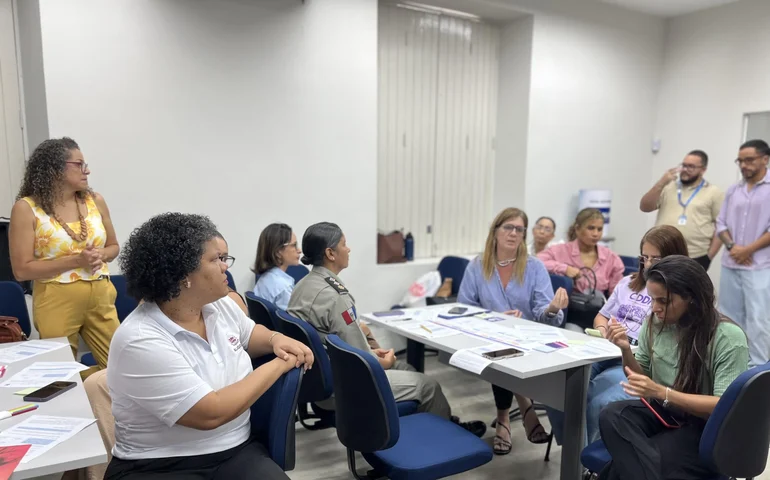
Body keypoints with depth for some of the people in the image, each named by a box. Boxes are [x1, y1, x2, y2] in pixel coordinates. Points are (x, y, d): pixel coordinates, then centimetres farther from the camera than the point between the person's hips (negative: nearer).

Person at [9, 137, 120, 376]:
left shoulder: (95, 200, 4)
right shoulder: (27, 208, -8)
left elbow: (113, 246, 15)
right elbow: (22, 270, -11)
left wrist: (100, 255, -8)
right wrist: (75, 260, -19)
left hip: (100, 297, 4)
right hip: (57, 302, -4)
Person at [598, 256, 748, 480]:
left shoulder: (729, 337, -16)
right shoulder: (655, 323, -3)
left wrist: (662, 392, -30)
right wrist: (626, 350, -14)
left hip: (707, 429, -5)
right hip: (661, 413, 5)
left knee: (628, 462, -32)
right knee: (612, 415, -31)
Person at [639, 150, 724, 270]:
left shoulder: (714, 192, 3)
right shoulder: (668, 187, 12)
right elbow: (645, 207, 4)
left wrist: (709, 256, -7)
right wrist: (661, 183, -6)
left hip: (695, 259, -3)